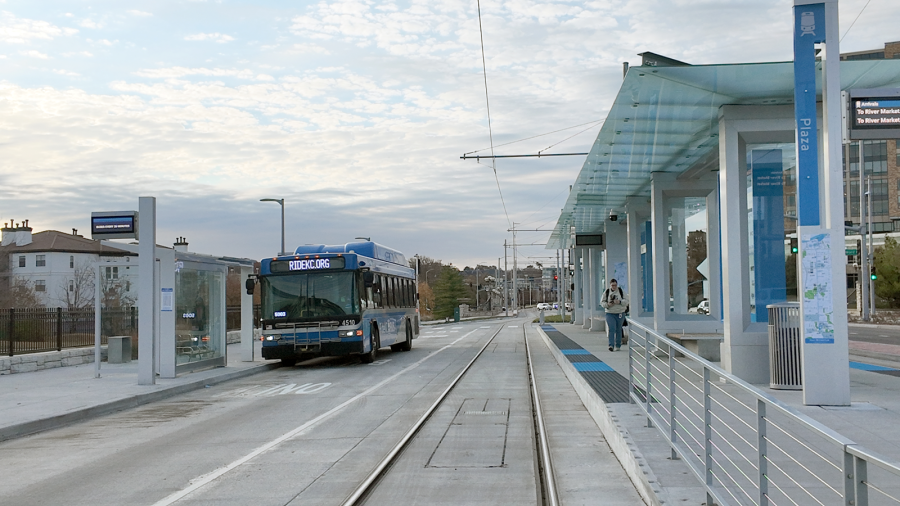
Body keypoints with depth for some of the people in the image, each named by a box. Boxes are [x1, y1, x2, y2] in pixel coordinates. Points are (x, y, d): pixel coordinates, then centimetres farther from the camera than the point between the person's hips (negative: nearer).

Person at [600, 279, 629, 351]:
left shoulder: (621, 291, 3)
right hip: (610, 313, -1)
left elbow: (626, 300, -1)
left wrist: (619, 302, -18)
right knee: (611, 329, -12)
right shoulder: (606, 292, 3)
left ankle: (618, 345, 17)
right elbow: (602, 302, 5)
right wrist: (607, 305, -14)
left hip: (620, 313, 1)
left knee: (618, 330, 6)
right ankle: (611, 345, -15)